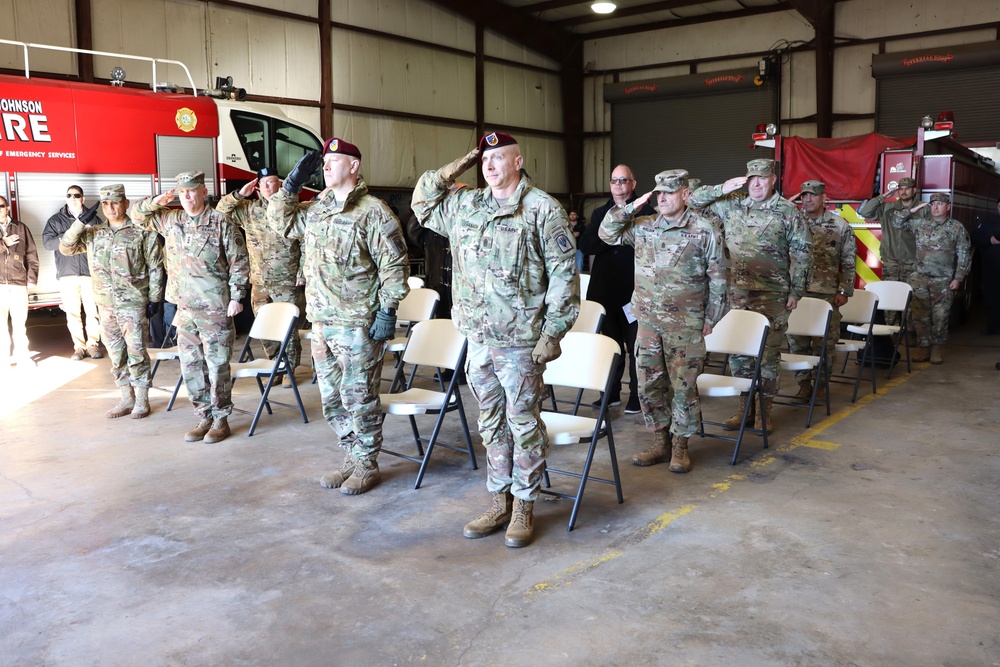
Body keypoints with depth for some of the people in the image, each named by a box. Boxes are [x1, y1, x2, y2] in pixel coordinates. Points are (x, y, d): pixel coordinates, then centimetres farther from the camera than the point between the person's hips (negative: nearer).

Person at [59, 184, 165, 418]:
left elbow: (155, 267, -2)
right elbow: (66, 248, 8)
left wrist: (155, 298, -5)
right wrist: (80, 223, -3)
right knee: (116, 354, 10)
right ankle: (127, 398, 20)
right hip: (106, 304, 5)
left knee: (136, 352, -3)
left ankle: (142, 400, 7)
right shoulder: (93, 233, 12)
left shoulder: (141, 232, -3)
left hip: (133, 303, -5)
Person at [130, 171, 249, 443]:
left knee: (217, 365, 0)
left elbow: (239, 261, -4)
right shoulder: (170, 220, 9)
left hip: (215, 308, -5)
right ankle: (204, 417, 21)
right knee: (191, 365, 9)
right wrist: (155, 202, 1)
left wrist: (236, 296, -8)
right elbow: (137, 215, 21)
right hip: (185, 307, 6)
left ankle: (221, 419, 11)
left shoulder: (220, 222, -5)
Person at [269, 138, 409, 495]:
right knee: (332, 398, 15)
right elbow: (280, 221, 23)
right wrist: (292, 184, 11)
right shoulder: (315, 209, 13)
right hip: (321, 322, 8)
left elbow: (394, 265, -12)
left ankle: (367, 466, 17)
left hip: (359, 324, -8)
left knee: (358, 398, 1)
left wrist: (388, 309, -16)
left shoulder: (373, 212, -9)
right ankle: (351, 459, 29)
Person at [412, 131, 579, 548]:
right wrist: (455, 169, 11)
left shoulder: (543, 210, -6)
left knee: (524, 423, 4)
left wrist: (553, 333, -13)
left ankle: (524, 506, 17)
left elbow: (563, 275, -9)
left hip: (520, 340, -6)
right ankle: (499, 502, 26)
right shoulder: (463, 206, 11)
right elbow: (422, 202, 26)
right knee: (492, 423, 14)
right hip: (477, 337, 6)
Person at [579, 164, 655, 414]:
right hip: (605, 290, 5)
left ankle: (637, 395, 12)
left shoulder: (645, 212, -2)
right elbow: (585, 246, -1)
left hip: (633, 291, -5)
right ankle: (612, 393, 24)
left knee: (635, 346, 3)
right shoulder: (600, 214, 13)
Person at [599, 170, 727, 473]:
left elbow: (718, 278, -1)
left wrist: (710, 318, -2)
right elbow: (607, 233, 12)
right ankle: (660, 443, 24)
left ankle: (679, 447, 18)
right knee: (649, 385, 9)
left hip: (686, 324, -4)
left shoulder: (704, 231, -4)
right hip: (648, 321, 4)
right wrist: (631, 208, -1)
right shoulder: (642, 226, 7)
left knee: (683, 386, 3)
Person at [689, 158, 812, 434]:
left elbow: (801, 253, -1)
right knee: (737, 350, 8)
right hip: (737, 292, 4)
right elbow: (694, 200, 9)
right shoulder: (732, 205, 7)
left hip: (772, 294, -3)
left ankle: (765, 411, 13)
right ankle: (744, 406, 21)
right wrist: (722, 189, -6)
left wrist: (796, 292, -5)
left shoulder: (788, 211, -2)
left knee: (768, 352, 2)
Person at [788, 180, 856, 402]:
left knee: (825, 342, 3)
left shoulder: (840, 225, 3)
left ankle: (821, 384, 16)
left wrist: (844, 290, -2)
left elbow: (849, 261, 4)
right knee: (797, 341, 3)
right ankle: (804, 384, 14)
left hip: (827, 294, -1)